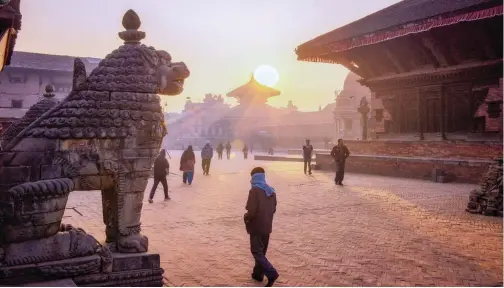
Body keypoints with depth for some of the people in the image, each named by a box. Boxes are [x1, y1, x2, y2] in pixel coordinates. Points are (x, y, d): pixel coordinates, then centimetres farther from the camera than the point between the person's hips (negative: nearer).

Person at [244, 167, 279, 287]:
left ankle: (271, 274, -11)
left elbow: (251, 211, -22)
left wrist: (245, 217, -3)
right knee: (261, 251, 19)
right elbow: (273, 209, 12)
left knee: (257, 252, 0)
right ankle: (258, 274, 28)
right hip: (267, 226, 8)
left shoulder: (254, 191, -18)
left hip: (256, 227, -7)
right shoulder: (271, 191, 5)